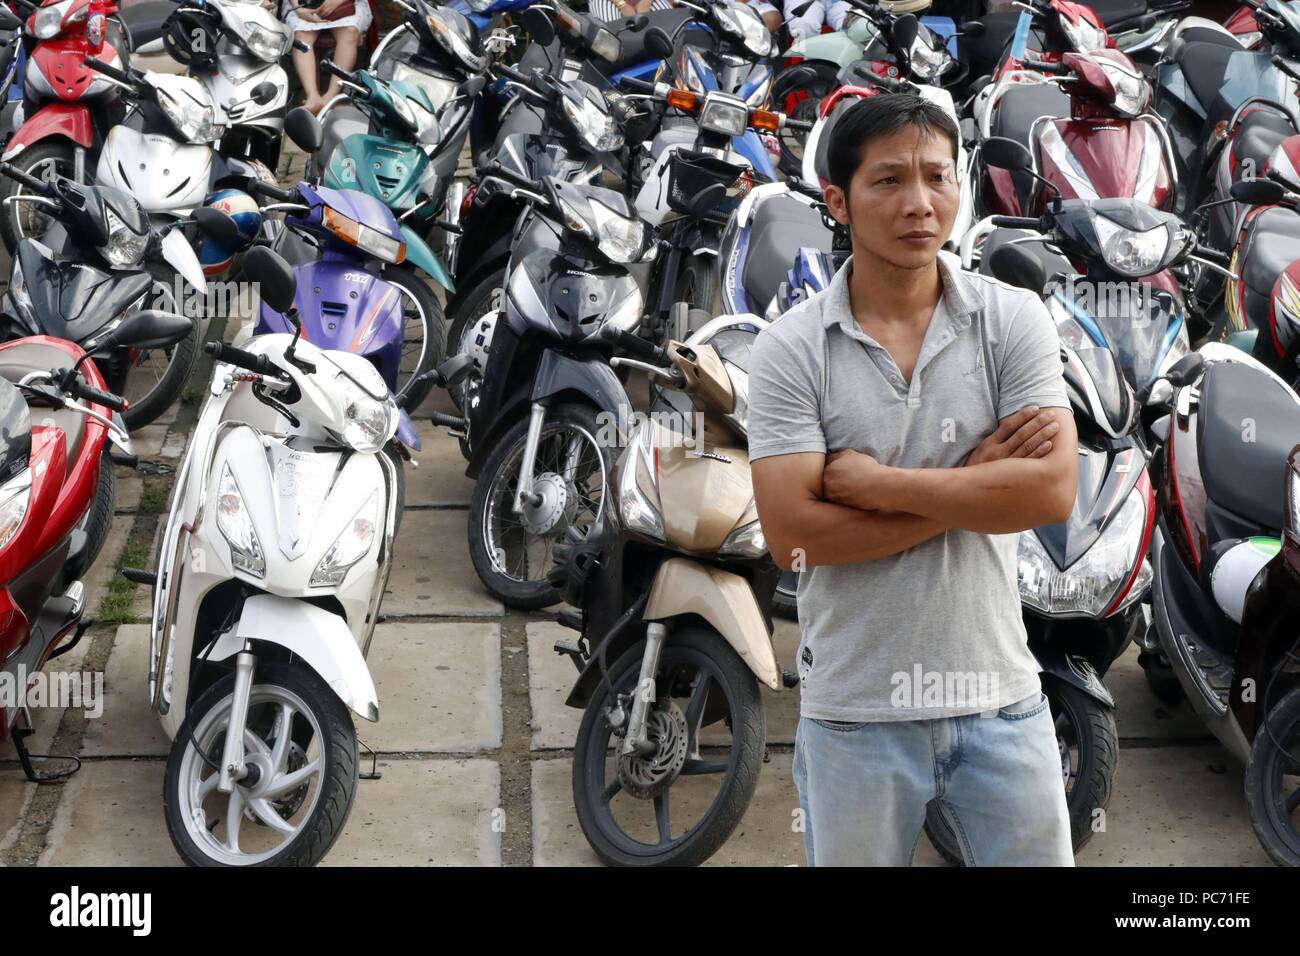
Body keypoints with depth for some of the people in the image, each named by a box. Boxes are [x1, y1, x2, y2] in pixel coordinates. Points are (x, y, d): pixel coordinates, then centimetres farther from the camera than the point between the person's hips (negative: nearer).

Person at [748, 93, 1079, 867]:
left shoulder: (1014, 319, -3)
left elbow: (1052, 492, -15)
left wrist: (872, 481, -15)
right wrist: (972, 482, -14)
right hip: (853, 710, -1)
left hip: (1000, 698, 1)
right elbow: (793, 536, -16)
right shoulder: (791, 350, -7)